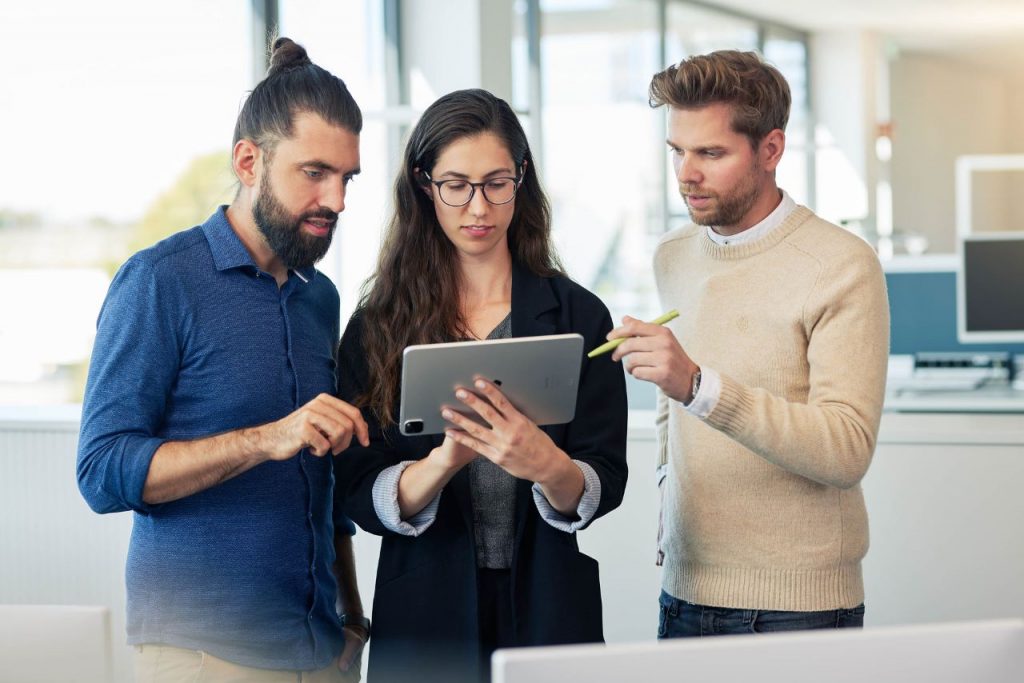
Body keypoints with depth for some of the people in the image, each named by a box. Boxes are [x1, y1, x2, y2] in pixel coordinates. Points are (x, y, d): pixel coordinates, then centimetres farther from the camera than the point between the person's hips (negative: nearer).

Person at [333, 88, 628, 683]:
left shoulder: (578, 315, -2)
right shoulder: (378, 326, -1)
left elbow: (604, 488, -7)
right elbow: (361, 495, -7)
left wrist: (546, 466, -28)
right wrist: (445, 460, -25)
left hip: (546, 607, 0)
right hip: (425, 611, 0)